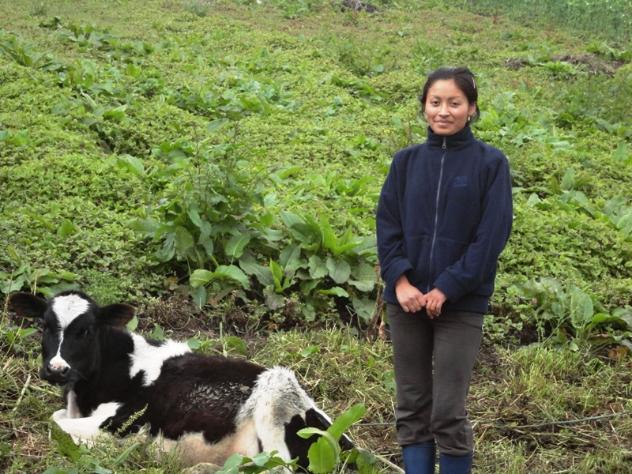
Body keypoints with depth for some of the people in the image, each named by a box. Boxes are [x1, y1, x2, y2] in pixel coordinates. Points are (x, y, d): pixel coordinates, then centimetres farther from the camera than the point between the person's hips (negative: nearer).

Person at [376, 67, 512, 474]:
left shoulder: (490, 163, -3)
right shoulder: (407, 161, 7)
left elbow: (492, 235, -8)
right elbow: (387, 225, 4)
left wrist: (447, 289, -13)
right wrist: (399, 280, -11)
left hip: (460, 304, -3)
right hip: (407, 300, 4)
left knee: (449, 413, -4)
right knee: (412, 408, 8)